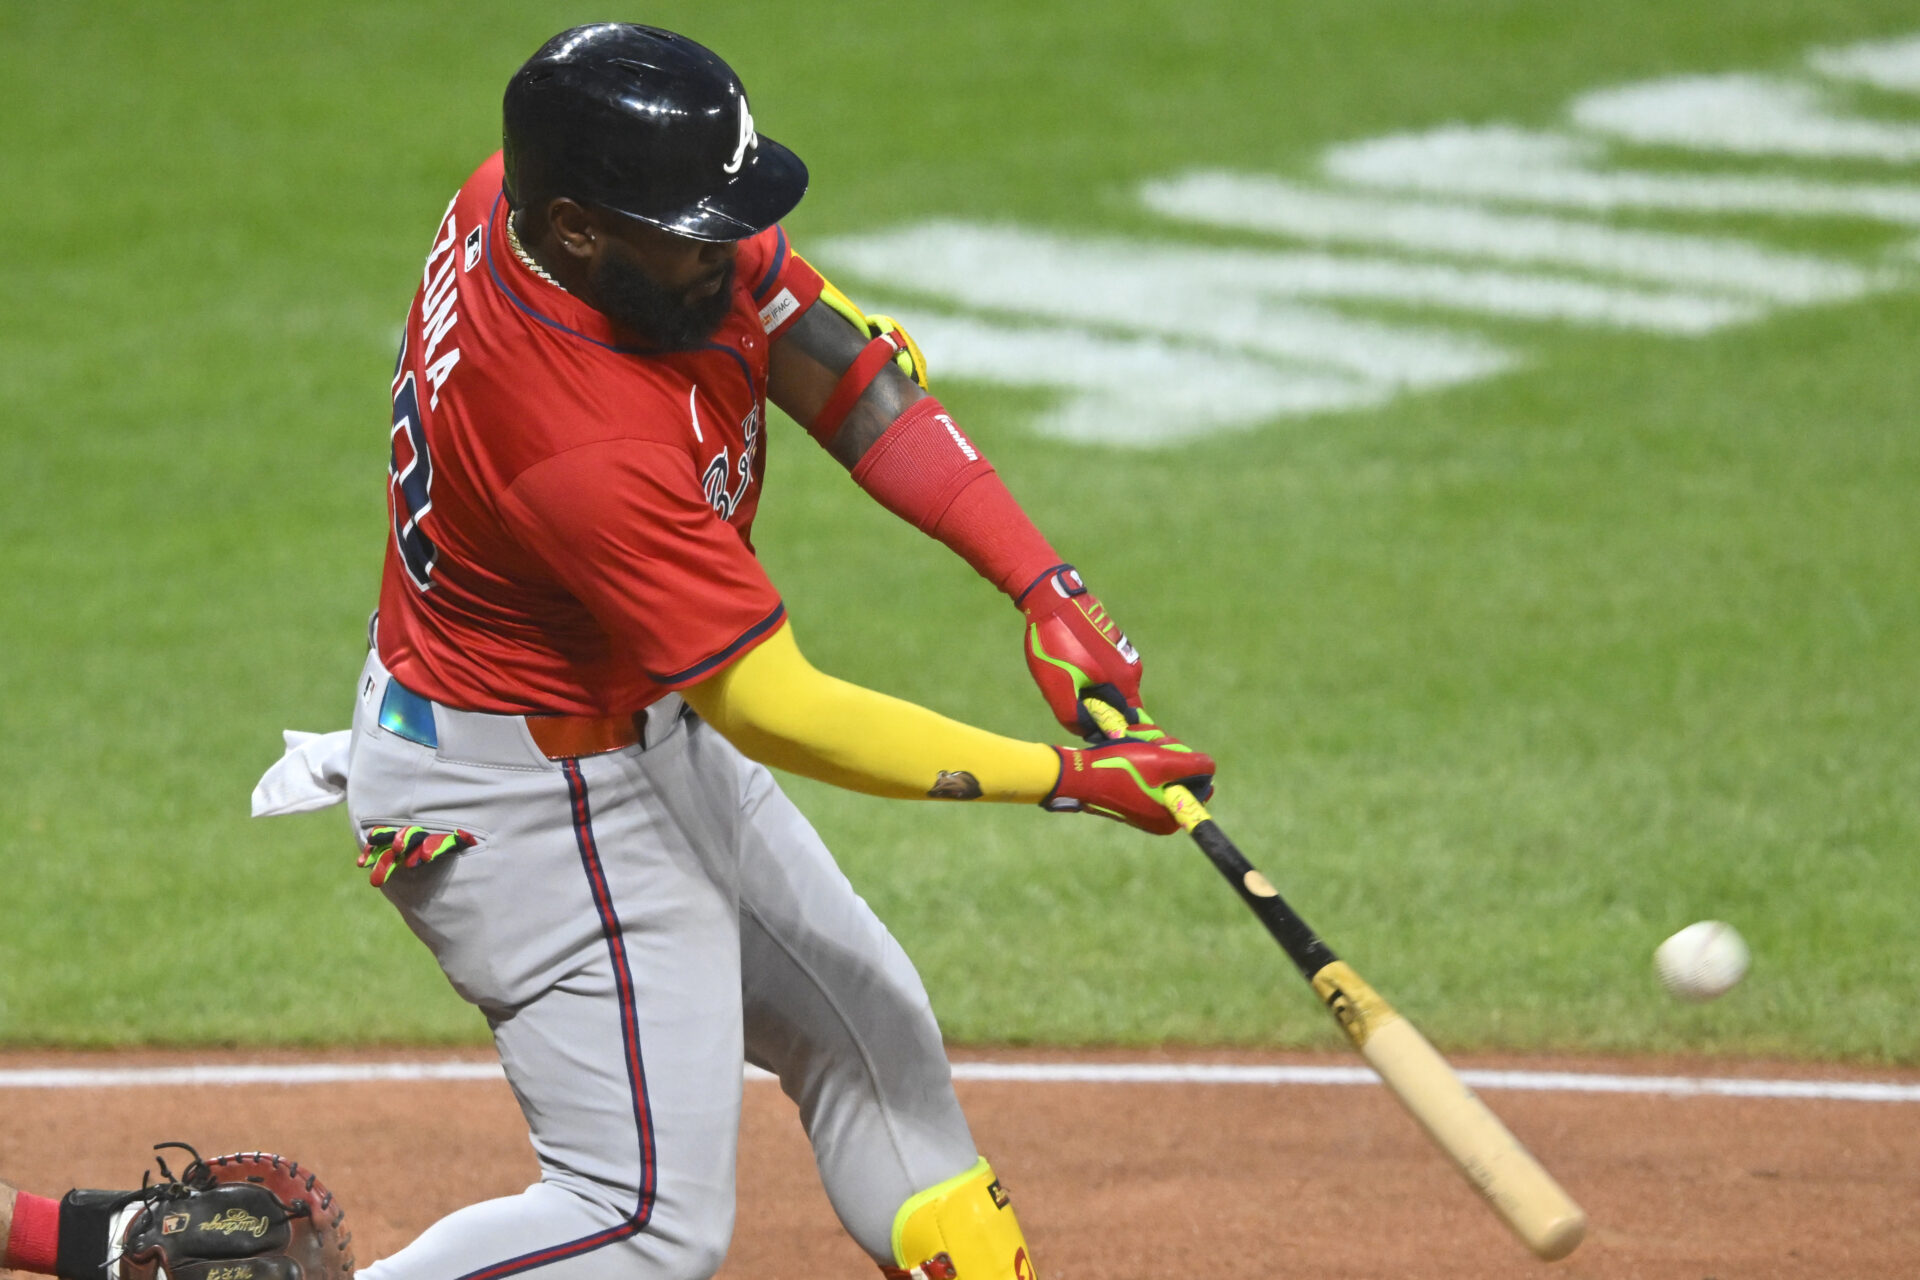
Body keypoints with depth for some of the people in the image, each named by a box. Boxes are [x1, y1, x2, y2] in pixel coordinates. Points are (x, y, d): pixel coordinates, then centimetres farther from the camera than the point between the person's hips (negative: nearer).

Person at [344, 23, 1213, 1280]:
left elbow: (843, 371, -7)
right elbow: (782, 715, -32)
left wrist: (1046, 587, -16)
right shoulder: (583, 448, -38)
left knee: (868, 1025, 19)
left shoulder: (531, 191, -13)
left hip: (645, 729, 10)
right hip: (521, 794, -10)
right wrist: (1069, 779, -27)